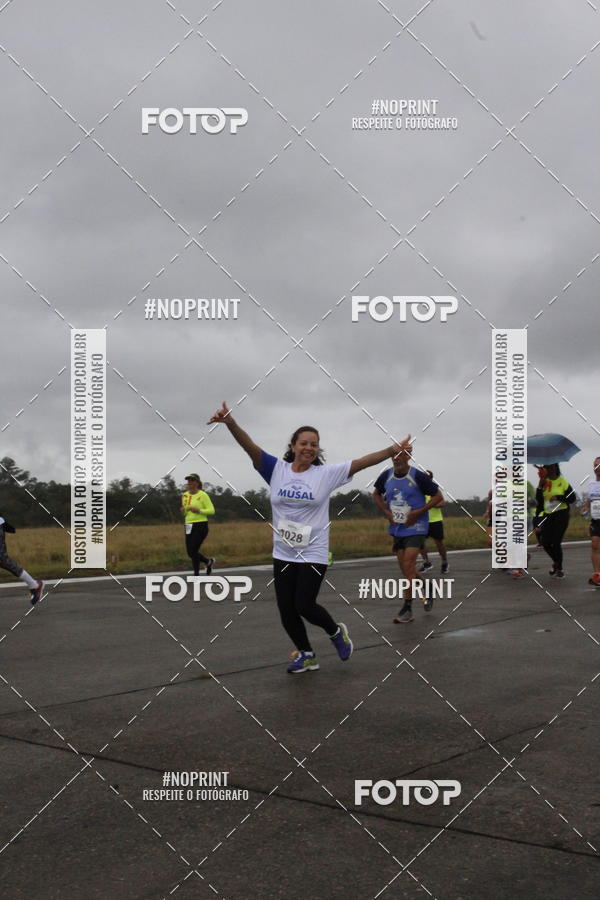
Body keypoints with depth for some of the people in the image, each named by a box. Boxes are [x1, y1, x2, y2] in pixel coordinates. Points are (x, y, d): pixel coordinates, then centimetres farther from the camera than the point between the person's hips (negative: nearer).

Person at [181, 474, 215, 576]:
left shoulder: (203, 495, -8)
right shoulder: (185, 495, 10)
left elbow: (212, 510, -9)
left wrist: (198, 510, -22)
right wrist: (183, 510, -2)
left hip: (201, 526, -7)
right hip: (189, 526, 7)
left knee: (193, 551, -12)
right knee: (190, 553, 8)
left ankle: (196, 575, 3)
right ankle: (209, 561, 34)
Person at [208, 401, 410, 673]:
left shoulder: (326, 473, -5)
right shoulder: (277, 469, -3)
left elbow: (361, 462, -13)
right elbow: (250, 446, -15)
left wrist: (392, 451, -25)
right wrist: (230, 423, -32)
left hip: (313, 553, -3)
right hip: (283, 553, 3)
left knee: (304, 605, -6)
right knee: (286, 609, 7)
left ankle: (336, 632, 25)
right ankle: (306, 655, 29)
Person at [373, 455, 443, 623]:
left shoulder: (418, 476, -14)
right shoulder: (386, 476, 0)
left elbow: (438, 496, -7)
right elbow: (376, 494, 19)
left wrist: (418, 512, -16)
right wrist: (386, 511, 2)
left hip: (415, 527, -6)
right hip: (396, 528, 6)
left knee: (408, 565, -14)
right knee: (405, 569, 10)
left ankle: (407, 609, -6)